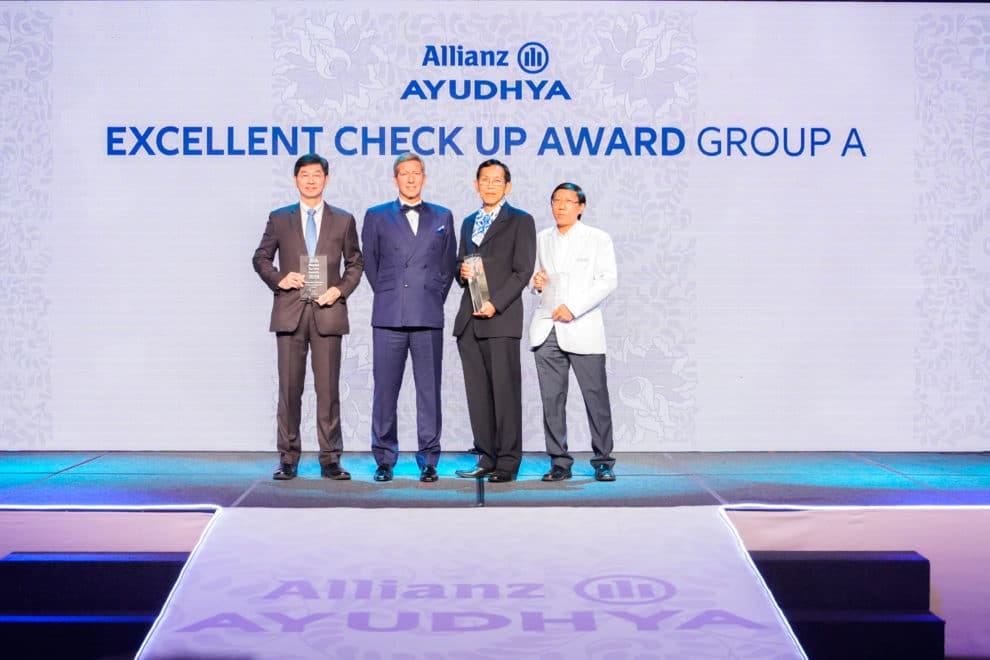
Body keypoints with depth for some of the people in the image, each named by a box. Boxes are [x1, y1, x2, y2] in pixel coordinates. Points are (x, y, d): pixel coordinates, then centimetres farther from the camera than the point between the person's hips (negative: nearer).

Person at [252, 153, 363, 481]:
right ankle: (288, 459, 9)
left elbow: (355, 263, 11)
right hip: (290, 312, 0)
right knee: (289, 388, 2)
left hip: (327, 311, 0)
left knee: (328, 389, 0)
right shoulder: (279, 219, 10)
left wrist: (340, 290, -6)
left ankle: (330, 460, 6)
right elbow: (261, 257, 12)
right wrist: (278, 278, -7)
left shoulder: (343, 220, 10)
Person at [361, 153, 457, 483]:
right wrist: (386, 295, 11)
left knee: (429, 390, 1)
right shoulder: (376, 217, 10)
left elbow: (448, 264, 16)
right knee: (385, 390, 1)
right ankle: (384, 461, 10)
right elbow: (369, 263, 14)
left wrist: (435, 299, 10)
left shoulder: (443, 217, 13)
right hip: (388, 317, 0)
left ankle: (428, 461, 8)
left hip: (429, 317, 1)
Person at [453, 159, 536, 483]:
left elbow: (523, 271, -5)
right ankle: (487, 458, 11)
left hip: (501, 318, -5)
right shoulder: (468, 223, 22)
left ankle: (507, 462, -1)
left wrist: (495, 304, -14)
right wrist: (462, 272, 1)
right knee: (478, 393, 5)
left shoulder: (520, 221, 4)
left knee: (505, 391, -6)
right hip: (469, 319, 6)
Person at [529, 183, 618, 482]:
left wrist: (573, 308, -14)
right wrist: (537, 282, 0)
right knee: (551, 399, 1)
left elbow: (608, 280, -4)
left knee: (596, 397, -4)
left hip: (583, 330, -3)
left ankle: (603, 461, 7)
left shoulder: (598, 239, 5)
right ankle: (559, 462, 9)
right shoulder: (542, 240, 17)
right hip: (547, 330, 4)